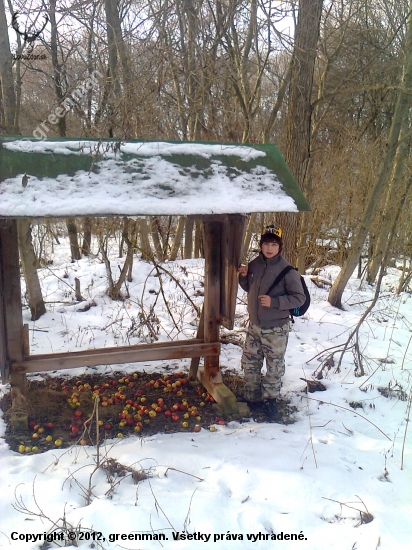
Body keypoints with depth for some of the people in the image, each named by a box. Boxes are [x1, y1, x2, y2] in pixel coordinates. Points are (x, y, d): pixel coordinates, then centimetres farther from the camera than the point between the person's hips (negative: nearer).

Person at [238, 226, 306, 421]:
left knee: (274, 367, 8)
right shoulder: (255, 264, 1)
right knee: (249, 363, 15)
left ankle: (270, 401, 26)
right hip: (254, 325, 6)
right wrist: (243, 276, -5)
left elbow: (299, 298, -14)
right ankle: (253, 398, 32)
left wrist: (274, 301, -24)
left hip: (276, 329, -5)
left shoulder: (287, 270, -17)